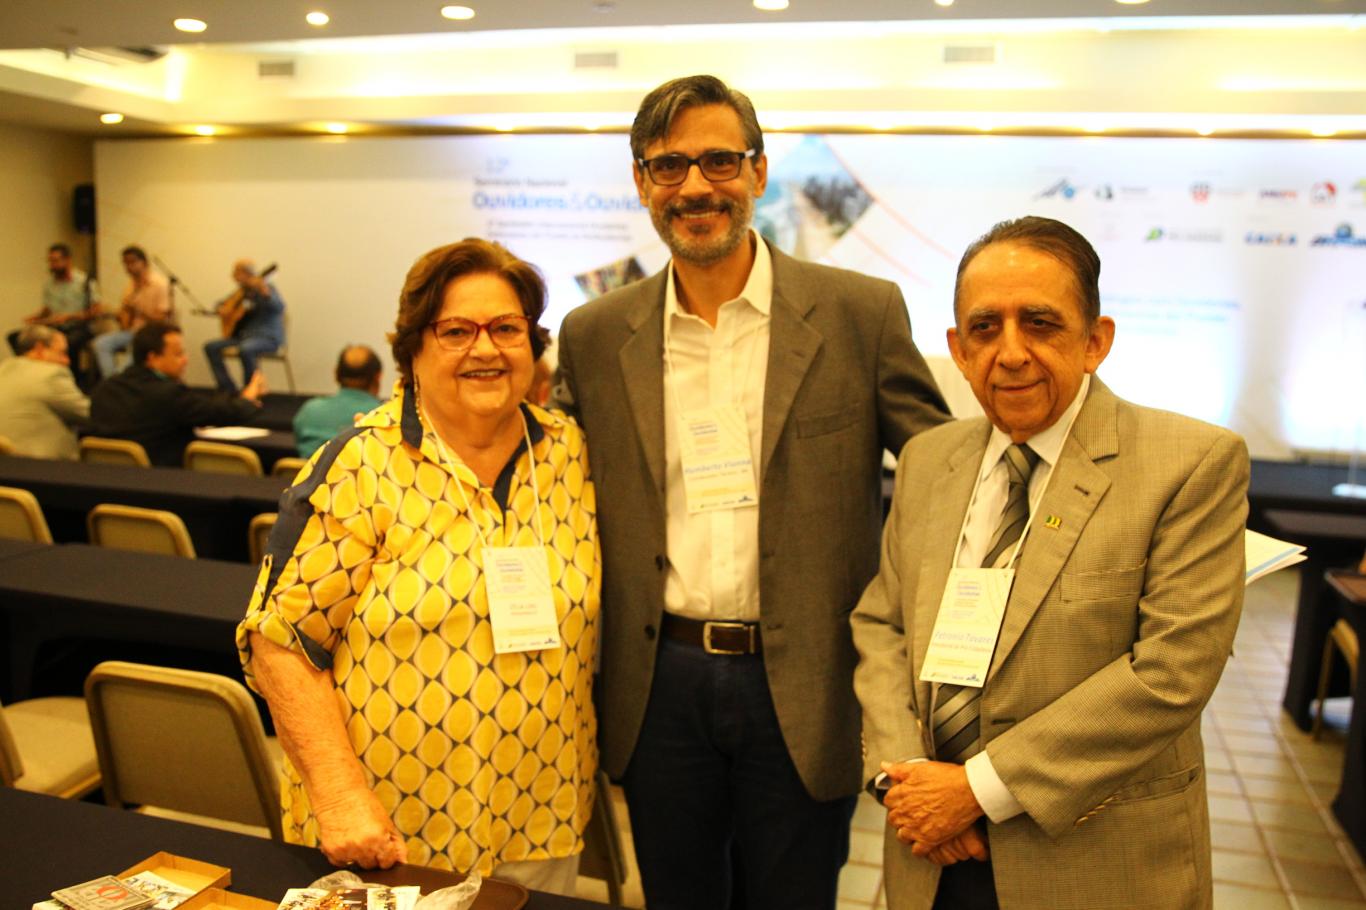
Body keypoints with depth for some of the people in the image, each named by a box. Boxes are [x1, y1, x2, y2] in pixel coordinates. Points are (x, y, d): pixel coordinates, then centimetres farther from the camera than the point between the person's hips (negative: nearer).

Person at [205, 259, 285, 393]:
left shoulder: (267, 288, -10)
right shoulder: (243, 290, 13)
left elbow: (279, 308, -31)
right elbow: (222, 303, 28)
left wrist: (265, 293, -48)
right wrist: (221, 308, 4)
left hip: (268, 337, -9)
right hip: (244, 335, 9)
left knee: (245, 349, -38)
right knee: (211, 347, -3)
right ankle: (230, 391, -3)